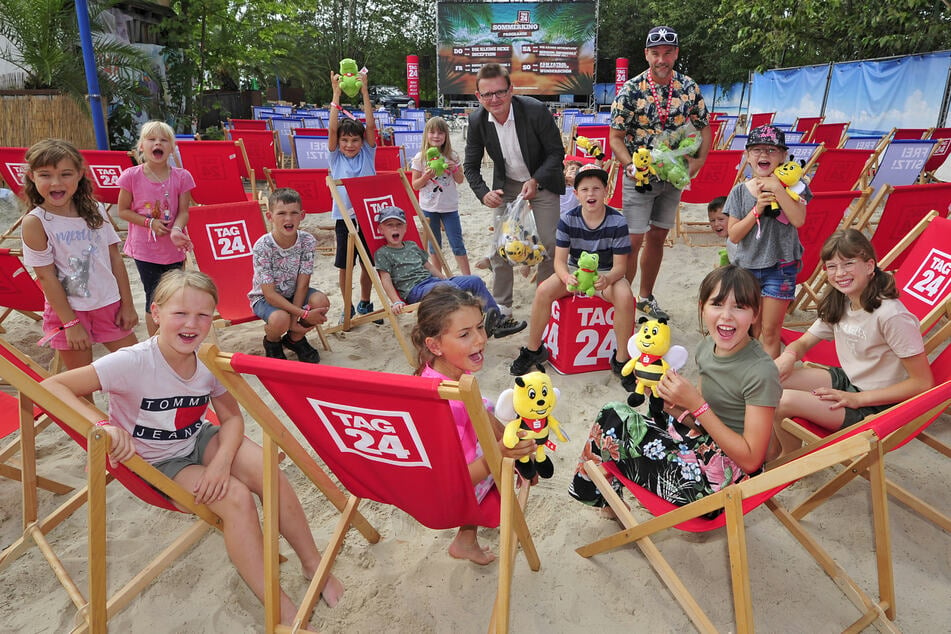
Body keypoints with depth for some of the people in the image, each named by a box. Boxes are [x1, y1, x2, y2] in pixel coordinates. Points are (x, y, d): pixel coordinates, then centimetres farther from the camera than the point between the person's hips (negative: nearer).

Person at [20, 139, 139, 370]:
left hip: (109, 304, 3)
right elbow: (46, 276, -11)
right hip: (67, 309, -3)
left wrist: (127, 304, 3)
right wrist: (71, 323, -11)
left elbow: (115, 258, 3)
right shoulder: (35, 222, -11)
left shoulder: (94, 210, 0)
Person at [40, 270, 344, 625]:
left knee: (271, 475, -21)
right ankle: (283, 613, -14)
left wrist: (222, 461, -23)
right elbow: (51, 387, -28)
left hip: (200, 440, 4)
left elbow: (231, 417, -4)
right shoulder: (133, 363, -28)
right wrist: (103, 425, -43)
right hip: (158, 462, -4)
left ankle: (313, 565, -2)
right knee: (236, 498, -26)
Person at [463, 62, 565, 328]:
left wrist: (535, 181, -27)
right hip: (506, 186, 3)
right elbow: (470, 165, -4)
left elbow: (556, 151, -14)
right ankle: (501, 308, 13)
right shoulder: (476, 121, -14)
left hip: (542, 182, -2)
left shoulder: (536, 110, -24)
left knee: (548, 244, -4)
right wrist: (483, 193, -22)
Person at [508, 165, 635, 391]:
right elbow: (560, 260, -12)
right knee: (543, 291, -26)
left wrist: (607, 279, -38)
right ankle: (534, 350, -5)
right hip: (575, 271, 2)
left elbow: (620, 266, -14)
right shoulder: (568, 220, -12)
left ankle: (621, 359, -16)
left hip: (607, 273, -1)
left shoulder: (617, 222, -16)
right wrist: (567, 278, -36)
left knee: (625, 296, -34)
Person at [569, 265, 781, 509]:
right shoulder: (708, 346, -1)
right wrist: (678, 403, -14)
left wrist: (696, 404, -26)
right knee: (613, 412, 1)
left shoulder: (762, 373, -23)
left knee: (614, 421, -9)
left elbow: (751, 460, -23)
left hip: (726, 476, -8)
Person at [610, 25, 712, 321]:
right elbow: (616, 137, -9)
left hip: (673, 176, 4)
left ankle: (645, 297, 27)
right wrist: (630, 166, -25)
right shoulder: (631, 90, -10)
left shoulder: (689, 87, 1)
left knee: (657, 237, 12)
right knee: (633, 240, -6)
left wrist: (699, 160, -8)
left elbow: (703, 128, 9)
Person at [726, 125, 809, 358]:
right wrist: (757, 209, -16)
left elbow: (799, 220, -19)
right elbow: (733, 235, -4)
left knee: (770, 332, 4)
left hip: (780, 267, -2)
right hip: (747, 266, 2)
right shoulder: (740, 191, 1)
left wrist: (777, 188, -20)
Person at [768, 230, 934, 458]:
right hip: (845, 380, 7)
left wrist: (857, 399, -21)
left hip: (876, 404, -7)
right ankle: (775, 447, 13)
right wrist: (789, 355, -16)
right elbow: (804, 342, 9)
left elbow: (923, 382, -20)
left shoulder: (891, 315, -24)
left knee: (783, 401, -24)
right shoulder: (838, 305, 0)